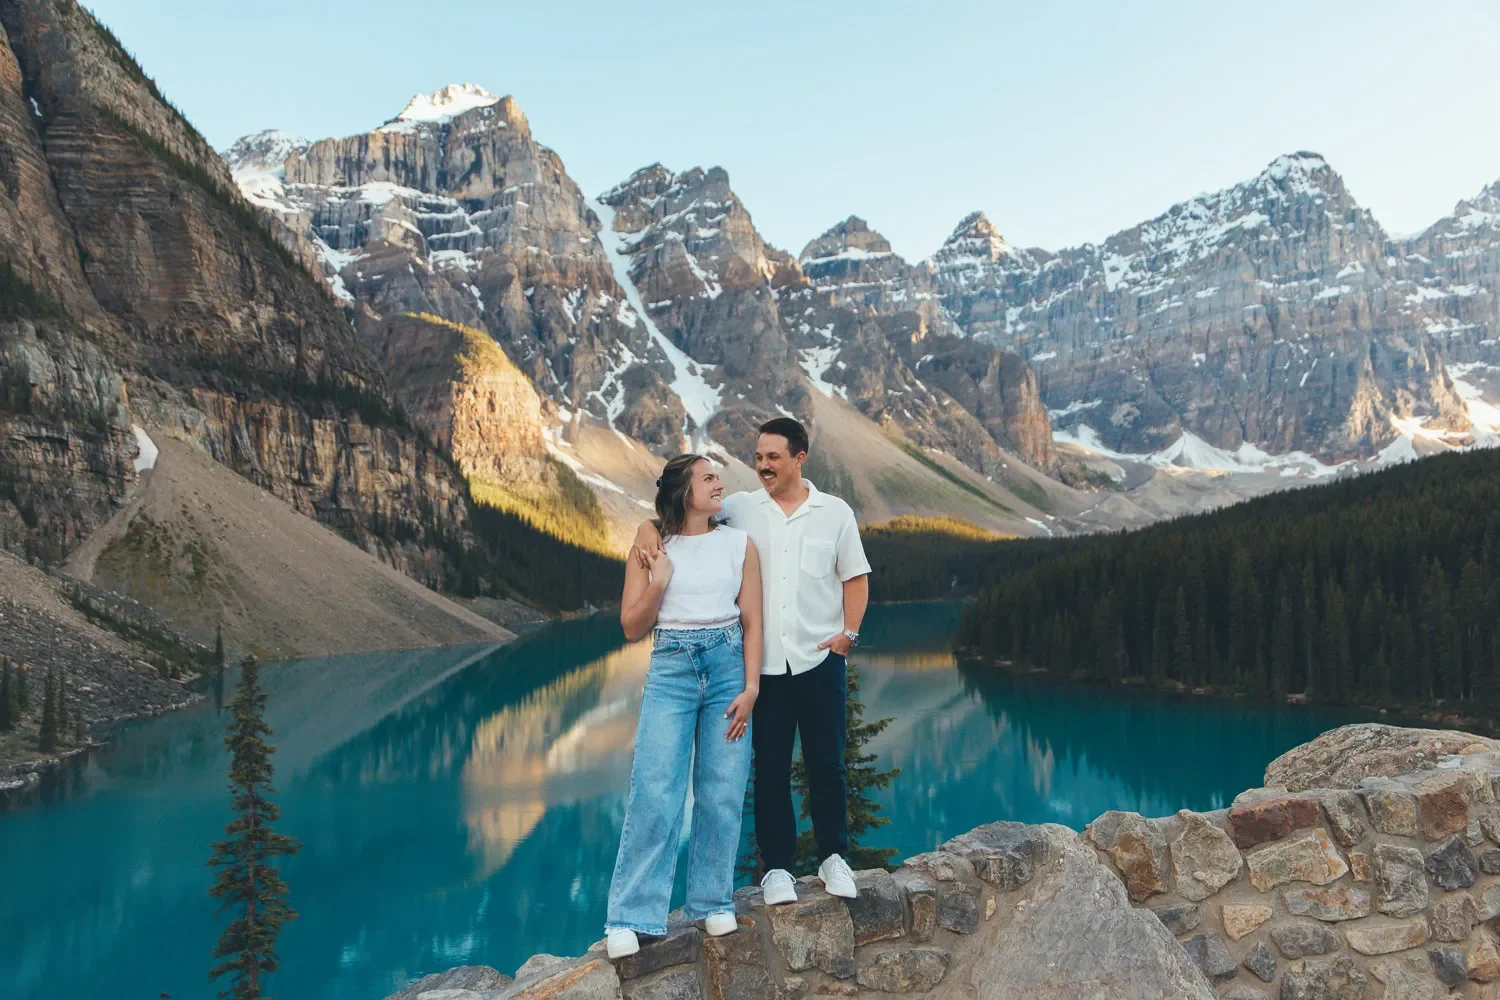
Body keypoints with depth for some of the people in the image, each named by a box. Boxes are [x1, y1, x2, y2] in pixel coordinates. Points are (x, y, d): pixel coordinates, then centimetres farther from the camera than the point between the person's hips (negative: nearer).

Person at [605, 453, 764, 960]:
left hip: (728, 666, 1)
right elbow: (632, 628, 5)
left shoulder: (738, 543, 6)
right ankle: (630, 918, 0)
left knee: (721, 792, 2)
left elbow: (752, 623, 4)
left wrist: (750, 688, -5)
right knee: (654, 791, -8)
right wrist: (658, 583, -10)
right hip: (671, 670, -1)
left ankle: (713, 903, 19)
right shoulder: (653, 547, 4)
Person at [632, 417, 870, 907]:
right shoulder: (739, 508, 3)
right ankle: (777, 867, 20)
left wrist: (848, 632, -2)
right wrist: (647, 528, -16)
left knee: (827, 763, 10)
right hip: (764, 662, 0)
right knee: (770, 767, 7)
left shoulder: (835, 512, 4)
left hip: (820, 660, 0)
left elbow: (856, 577, 8)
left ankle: (833, 857, 27)